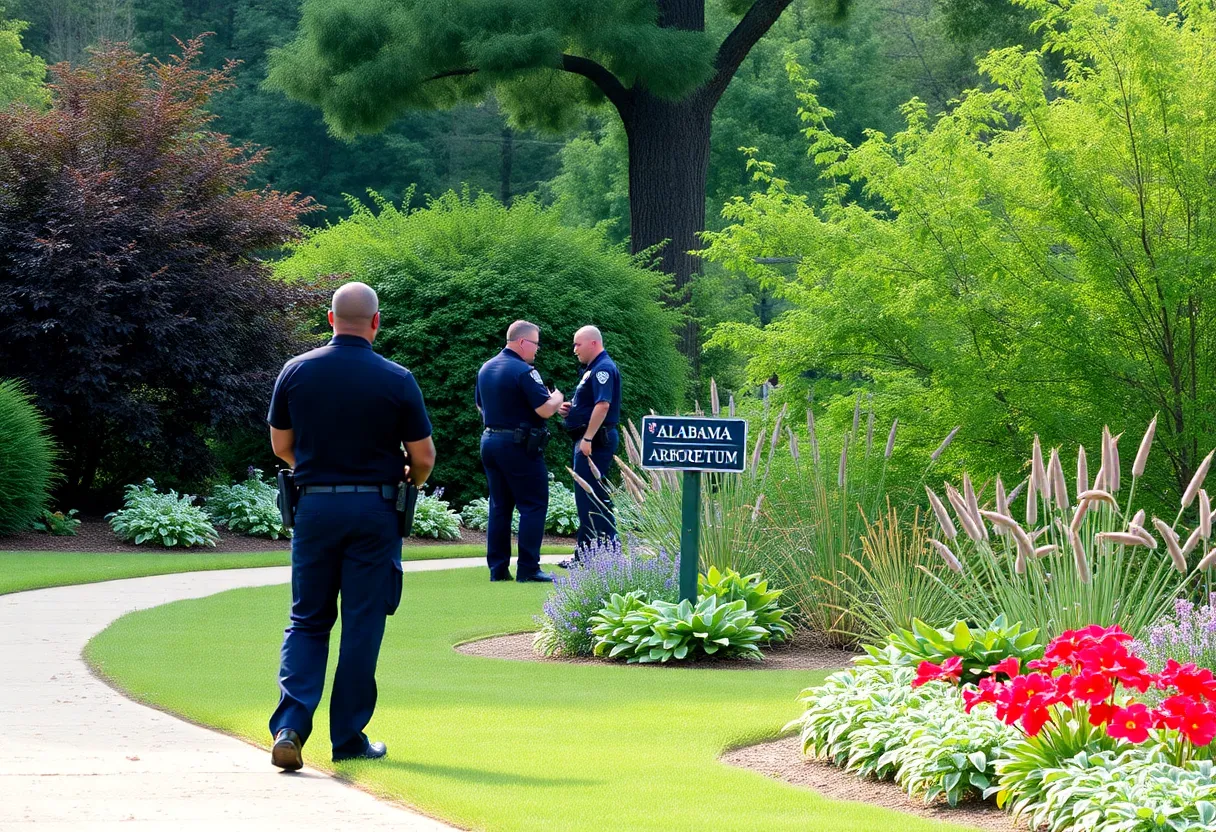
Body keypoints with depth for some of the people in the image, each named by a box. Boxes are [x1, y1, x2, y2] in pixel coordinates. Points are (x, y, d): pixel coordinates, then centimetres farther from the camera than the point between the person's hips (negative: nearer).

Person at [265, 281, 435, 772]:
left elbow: (281, 446, 9)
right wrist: (410, 483, 20)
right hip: (374, 510, -2)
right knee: (362, 625, 6)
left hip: (313, 506, 2)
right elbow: (423, 458, -2)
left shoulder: (297, 371, -1)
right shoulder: (397, 380, -7)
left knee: (307, 621, 10)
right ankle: (349, 738, 10)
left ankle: (290, 725, -8)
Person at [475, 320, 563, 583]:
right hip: (519, 445, -8)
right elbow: (545, 410, -18)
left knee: (500, 506, 12)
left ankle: (497, 568, 10)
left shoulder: (486, 369, 10)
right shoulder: (524, 371, -16)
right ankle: (528, 568, -6)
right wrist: (557, 399, 2)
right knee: (533, 505, -2)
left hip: (490, 441, 8)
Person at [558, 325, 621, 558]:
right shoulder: (592, 369, 19)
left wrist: (588, 438, -26)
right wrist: (570, 408, 10)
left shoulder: (603, 369, -15)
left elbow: (603, 405, -26)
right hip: (589, 440, 11)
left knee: (591, 496, -10)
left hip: (595, 441, -11)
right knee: (587, 497, 13)